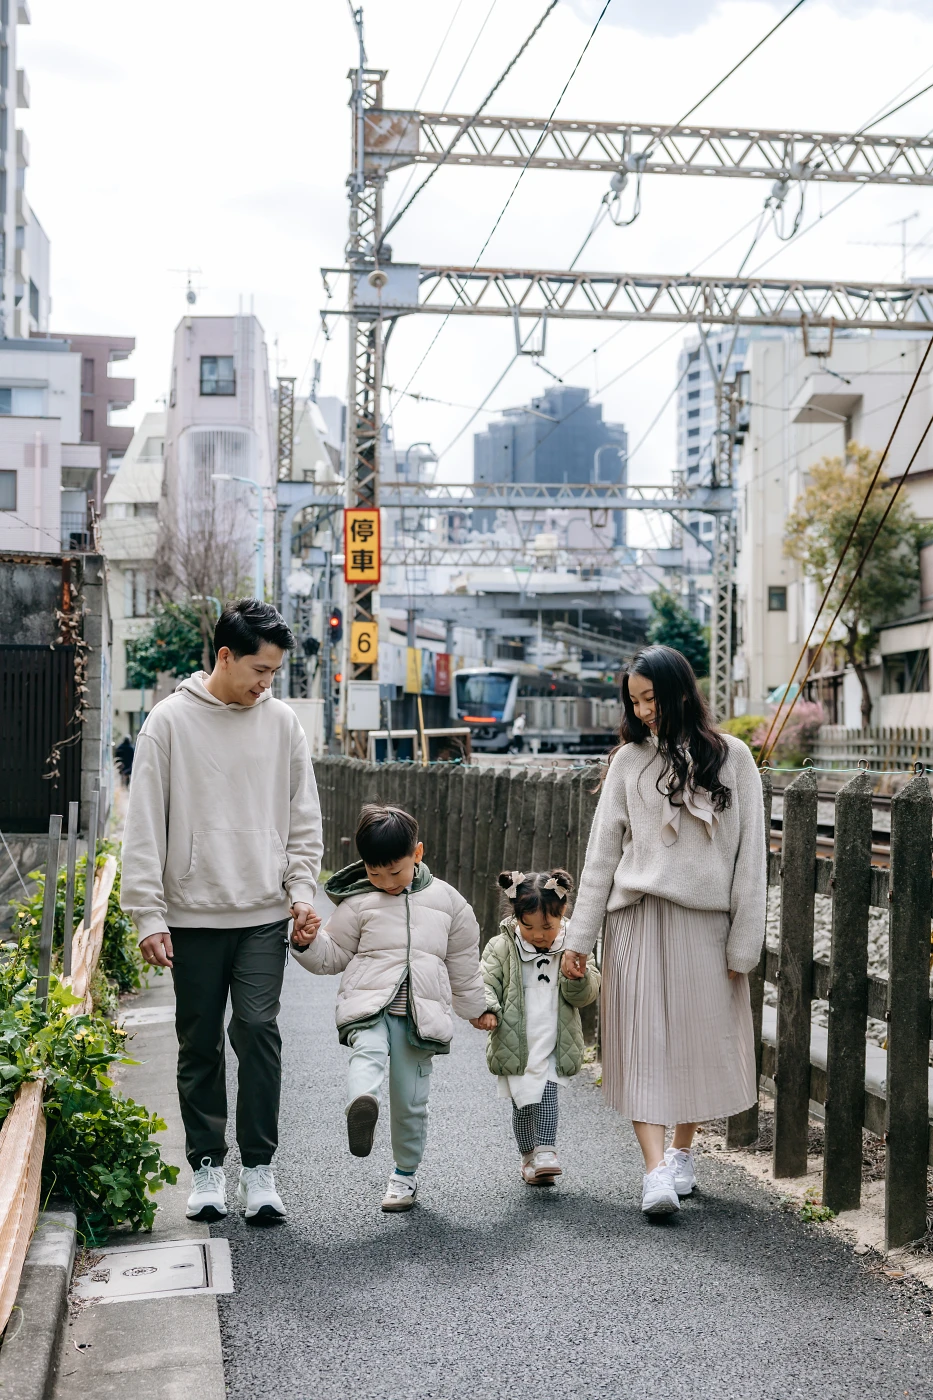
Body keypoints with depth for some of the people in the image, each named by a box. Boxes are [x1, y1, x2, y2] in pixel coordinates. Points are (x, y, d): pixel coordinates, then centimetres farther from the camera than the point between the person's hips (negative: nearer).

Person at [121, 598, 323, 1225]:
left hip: (264, 915, 1)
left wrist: (302, 889, -2)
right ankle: (208, 1165, 20)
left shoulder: (282, 721, 5)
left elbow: (304, 819, 10)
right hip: (193, 915, -1)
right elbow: (144, 826, -4)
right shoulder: (170, 721, -3)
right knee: (200, 1044, 7)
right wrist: (149, 915, -8)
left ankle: (259, 1167, 3)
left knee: (258, 1029, -7)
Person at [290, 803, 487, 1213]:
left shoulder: (447, 901, 8)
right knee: (368, 1051, -35)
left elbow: (463, 961, 18)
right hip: (368, 1006, -1)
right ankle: (361, 1104, -63)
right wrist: (308, 943, -9)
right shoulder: (358, 903, 4)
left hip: (419, 1012, 2)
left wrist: (475, 1007, 26)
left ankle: (405, 1175, 22)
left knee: (410, 1102, 4)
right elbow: (333, 956, 12)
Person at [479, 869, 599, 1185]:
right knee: (523, 1104, 8)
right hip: (514, 1043, 0)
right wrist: (487, 1009, -23)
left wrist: (579, 979, -20)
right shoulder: (501, 948, -4)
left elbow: (586, 995, 3)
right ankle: (529, 1156, 26)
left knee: (547, 1095, -16)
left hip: (553, 1044, 0)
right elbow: (487, 983, -3)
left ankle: (546, 1152, -11)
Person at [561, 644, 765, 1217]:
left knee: (701, 1036, 8)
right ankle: (657, 1172, -6)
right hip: (637, 917, 0)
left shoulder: (731, 757, 2)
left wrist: (745, 940, -4)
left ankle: (683, 1153, 24)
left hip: (705, 918, 0)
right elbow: (603, 851, 5)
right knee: (643, 1041, -5)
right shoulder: (629, 761, 5)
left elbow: (750, 852, 1)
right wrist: (580, 936, 2)